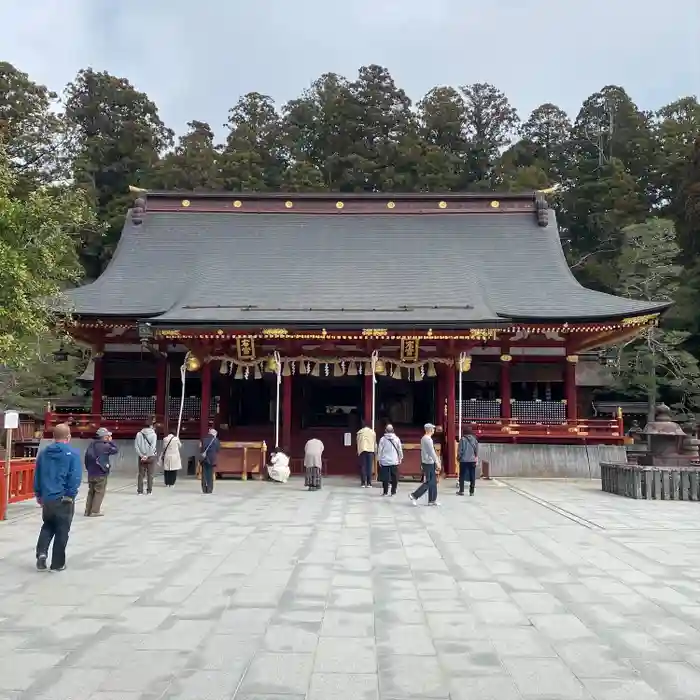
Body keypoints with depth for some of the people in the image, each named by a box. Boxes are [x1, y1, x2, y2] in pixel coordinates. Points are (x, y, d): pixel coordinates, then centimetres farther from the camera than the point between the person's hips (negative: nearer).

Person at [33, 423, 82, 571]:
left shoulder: (43, 453, 6)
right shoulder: (73, 453, -10)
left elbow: (37, 475, 12)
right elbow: (75, 477, -16)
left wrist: (38, 494, 21)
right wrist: (71, 495, -8)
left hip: (46, 498, 4)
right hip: (63, 498, -4)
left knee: (47, 526, 23)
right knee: (62, 531, 7)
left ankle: (41, 552, 3)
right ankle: (57, 563, 13)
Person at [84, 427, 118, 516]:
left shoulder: (91, 444, 6)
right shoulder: (105, 446, -14)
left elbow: (87, 456, 9)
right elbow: (116, 450, -4)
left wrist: (88, 468, 17)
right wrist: (110, 441, 4)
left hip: (91, 473, 7)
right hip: (101, 473, -7)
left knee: (91, 492, 14)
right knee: (99, 492, 1)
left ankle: (88, 511, 16)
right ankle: (95, 511, -1)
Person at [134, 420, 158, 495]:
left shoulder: (139, 434, 1)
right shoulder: (153, 434, -7)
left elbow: (136, 446, -4)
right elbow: (153, 446, -15)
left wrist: (141, 455, -6)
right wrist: (147, 456, -12)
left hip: (141, 457, 2)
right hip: (151, 457, -2)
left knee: (141, 474, 10)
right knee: (150, 474, 5)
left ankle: (140, 490, 10)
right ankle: (149, 490, 7)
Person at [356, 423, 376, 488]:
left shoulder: (359, 432, 10)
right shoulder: (373, 432, 11)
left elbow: (357, 441, 12)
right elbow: (375, 442, 13)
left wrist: (358, 451, 22)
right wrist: (375, 451, 23)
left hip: (362, 450, 0)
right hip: (370, 450, 0)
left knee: (363, 467, 2)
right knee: (369, 467, 1)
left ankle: (363, 483, -1)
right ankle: (369, 483, -2)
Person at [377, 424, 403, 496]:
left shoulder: (382, 439, -3)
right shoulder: (396, 439, -1)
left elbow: (379, 450, 0)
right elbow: (400, 449, 5)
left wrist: (379, 459, 9)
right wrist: (400, 458, 17)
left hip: (384, 461, 0)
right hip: (394, 461, 1)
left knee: (385, 477, 3)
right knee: (394, 477, 8)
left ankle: (385, 492, 5)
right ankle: (393, 492, 8)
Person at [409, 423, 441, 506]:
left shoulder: (423, 438, 14)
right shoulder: (428, 439, -16)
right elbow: (432, 452, -20)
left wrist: (422, 464, 23)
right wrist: (437, 462, -17)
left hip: (426, 462, 10)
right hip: (429, 463, -10)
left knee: (433, 482, 10)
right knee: (429, 482, -6)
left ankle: (432, 500, 12)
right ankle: (414, 495, -4)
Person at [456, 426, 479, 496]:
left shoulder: (462, 439, -8)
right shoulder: (474, 439, 0)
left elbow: (460, 450, -7)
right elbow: (477, 450, 3)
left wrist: (458, 458, 7)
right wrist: (476, 458, 15)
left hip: (463, 460, -2)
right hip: (472, 460, 2)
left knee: (462, 476, 8)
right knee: (472, 476, 7)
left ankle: (461, 491, 9)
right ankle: (471, 491, 7)